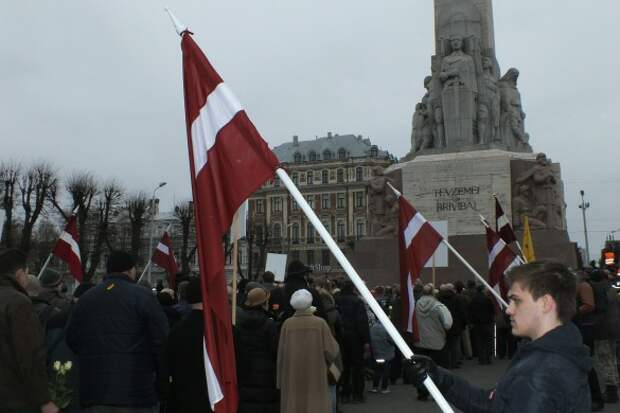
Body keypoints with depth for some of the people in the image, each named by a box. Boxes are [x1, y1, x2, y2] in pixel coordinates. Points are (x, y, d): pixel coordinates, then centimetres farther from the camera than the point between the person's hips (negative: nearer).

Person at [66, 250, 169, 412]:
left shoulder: (85, 299, 10)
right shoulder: (142, 296, -8)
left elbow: (72, 341, 14)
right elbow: (162, 341, -11)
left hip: (94, 392, 5)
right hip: (135, 393, -5)